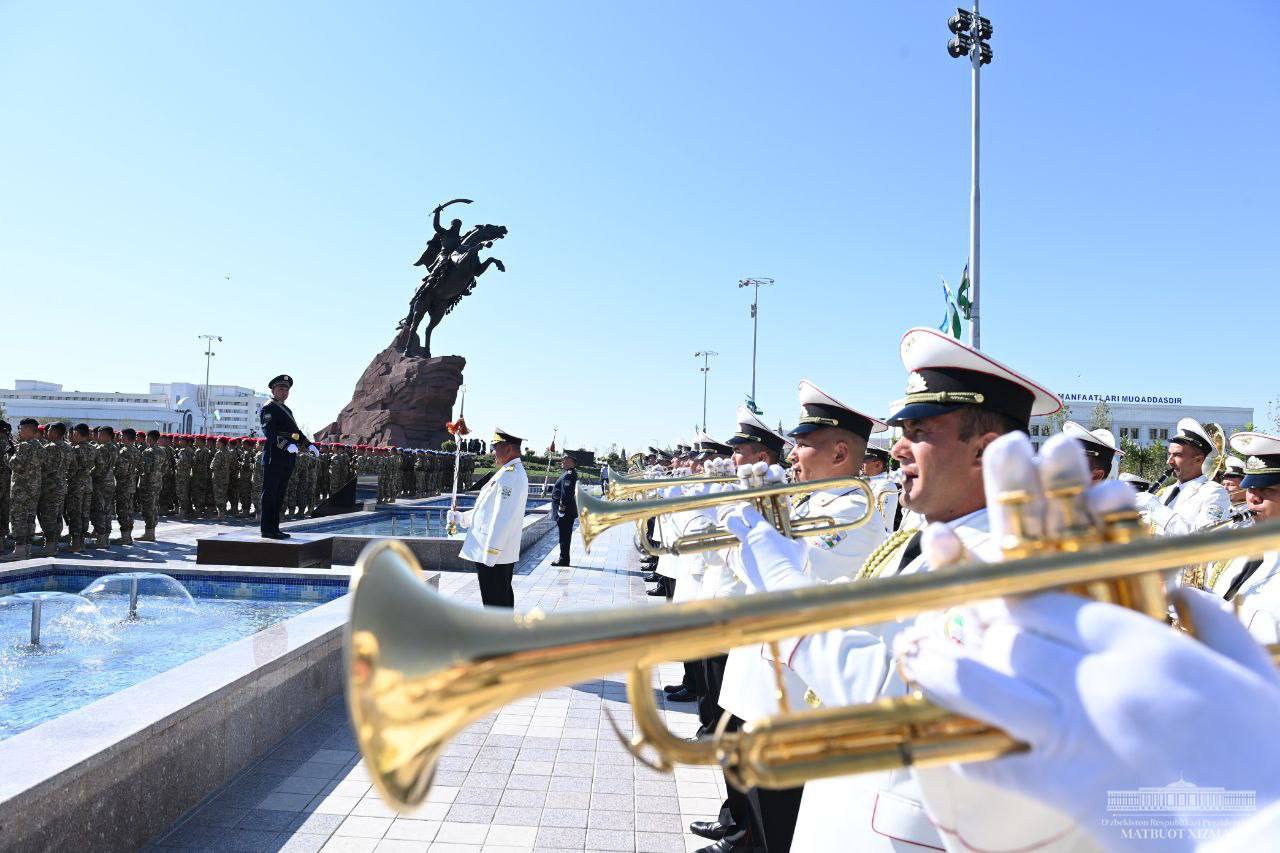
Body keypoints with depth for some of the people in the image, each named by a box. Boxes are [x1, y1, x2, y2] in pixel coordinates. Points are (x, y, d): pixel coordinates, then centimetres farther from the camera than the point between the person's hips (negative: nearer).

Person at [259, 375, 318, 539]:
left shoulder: (287, 410, 24)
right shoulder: (268, 409, -5)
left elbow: (296, 431, 23)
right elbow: (269, 432, -19)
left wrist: (309, 445, 7)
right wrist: (287, 445, -32)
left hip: (288, 459, 9)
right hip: (274, 457, -9)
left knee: (279, 495, 11)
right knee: (270, 493, -5)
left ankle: (274, 528, 17)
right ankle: (267, 530, -3)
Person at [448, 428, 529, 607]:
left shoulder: (509, 475, -19)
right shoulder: (513, 472, 15)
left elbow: (502, 518, -24)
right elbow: (488, 510, 22)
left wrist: (489, 554, -23)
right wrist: (459, 518, 21)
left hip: (492, 555, -10)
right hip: (503, 554, 10)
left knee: (494, 602, -4)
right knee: (503, 598, 18)